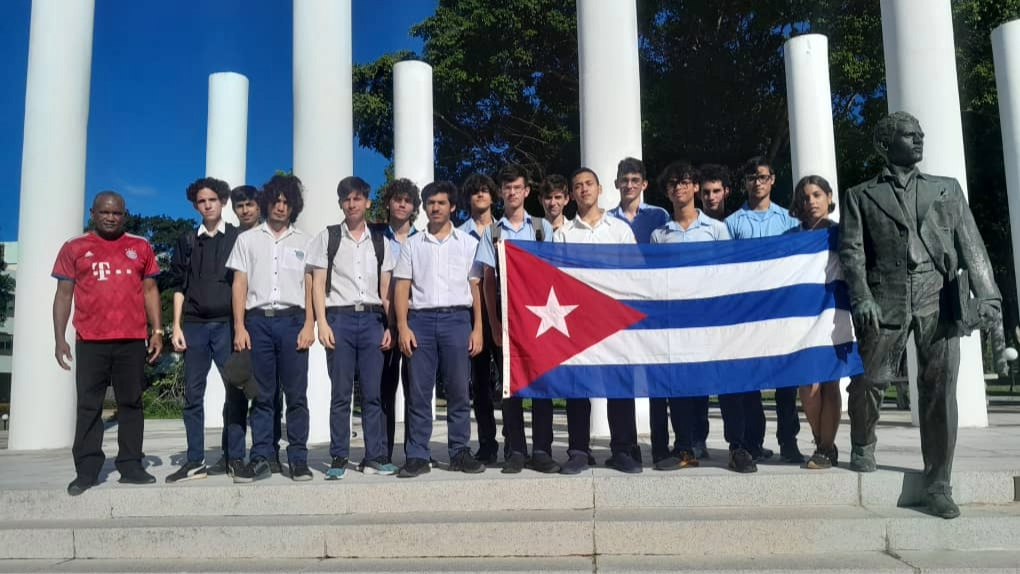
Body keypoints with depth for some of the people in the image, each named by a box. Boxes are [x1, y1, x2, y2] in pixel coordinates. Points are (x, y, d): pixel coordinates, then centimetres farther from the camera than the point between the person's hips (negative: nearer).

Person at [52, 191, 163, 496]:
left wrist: (157, 331, 3)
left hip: (133, 340, 1)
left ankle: (130, 465, 10)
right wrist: (60, 339, -1)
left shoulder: (141, 247, 12)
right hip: (90, 341, -1)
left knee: (131, 404, 4)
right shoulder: (74, 249, 9)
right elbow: (64, 294, 7)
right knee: (89, 406, 2)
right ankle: (86, 471, 8)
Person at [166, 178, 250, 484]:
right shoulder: (187, 241, 13)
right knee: (193, 394, 4)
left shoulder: (238, 238, 7)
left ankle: (235, 458, 4)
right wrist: (177, 326, 3)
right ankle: (195, 460, 11)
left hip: (228, 323, -2)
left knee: (236, 391, -4)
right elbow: (179, 286, 12)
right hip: (194, 324, 2)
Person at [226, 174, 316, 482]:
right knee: (261, 394, 2)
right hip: (258, 319, 0)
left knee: (296, 394, -2)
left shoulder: (303, 242, 14)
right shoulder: (247, 239, 14)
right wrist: (239, 327, -1)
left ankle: (298, 458, 3)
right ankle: (260, 457, 8)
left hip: (292, 319, 0)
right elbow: (239, 285, 8)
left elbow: (310, 286, 9)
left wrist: (309, 325, -3)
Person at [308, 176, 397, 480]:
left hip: (372, 319, 2)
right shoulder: (328, 237, 8)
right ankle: (338, 458, 7)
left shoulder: (380, 242, 14)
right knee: (340, 392, -1)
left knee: (373, 392, 1)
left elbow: (386, 289, 12)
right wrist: (322, 323, -7)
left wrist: (389, 326, 3)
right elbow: (318, 284, 4)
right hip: (340, 317, -2)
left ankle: (375, 456, 8)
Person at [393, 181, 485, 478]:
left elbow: (476, 287, 8)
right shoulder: (412, 244, 13)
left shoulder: (468, 242, 11)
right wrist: (403, 327, -3)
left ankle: (460, 452, 10)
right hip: (420, 319, 1)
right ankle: (417, 456, 7)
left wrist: (478, 328, -1)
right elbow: (401, 287, 8)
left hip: (456, 319, 0)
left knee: (459, 391, 1)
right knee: (419, 392, 1)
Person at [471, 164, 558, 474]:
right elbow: (488, 280, 5)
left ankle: (541, 450, 7)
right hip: (506, 314, 0)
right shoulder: (492, 232, 8)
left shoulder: (542, 227, 9)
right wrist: (493, 323, -3)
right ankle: (515, 451, 10)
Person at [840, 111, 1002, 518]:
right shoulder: (861, 196, 11)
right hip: (886, 302, -1)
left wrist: (987, 297, -1)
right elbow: (851, 251, 2)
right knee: (869, 381, 0)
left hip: (939, 302, 2)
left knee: (940, 390, 0)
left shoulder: (948, 189, 17)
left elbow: (971, 246, 11)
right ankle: (862, 446, 29)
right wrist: (862, 298, -12)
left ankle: (938, 483, 10)